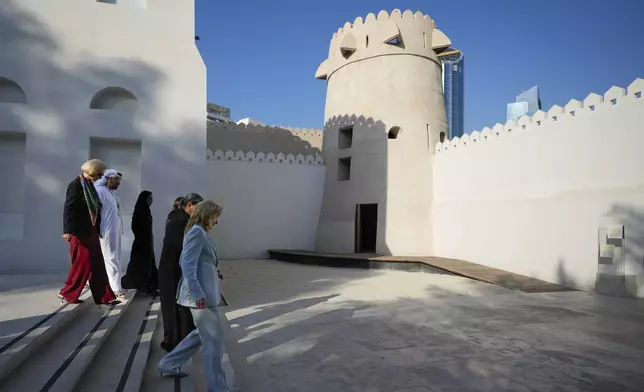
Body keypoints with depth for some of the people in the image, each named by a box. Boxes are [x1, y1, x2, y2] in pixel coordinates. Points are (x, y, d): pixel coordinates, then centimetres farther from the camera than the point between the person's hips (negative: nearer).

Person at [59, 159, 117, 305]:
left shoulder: (89, 185, 12)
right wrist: (68, 231, -25)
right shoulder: (76, 185, -12)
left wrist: (97, 229, 14)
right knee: (82, 264, -1)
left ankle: (104, 297, 12)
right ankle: (67, 294, 16)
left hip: (91, 232, 8)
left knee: (97, 265, 8)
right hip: (80, 232, -8)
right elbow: (68, 209, -18)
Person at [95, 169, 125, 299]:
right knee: (111, 260, -4)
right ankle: (116, 289, 0)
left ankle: (114, 285, 21)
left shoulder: (113, 192, 16)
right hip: (106, 232, -9)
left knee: (115, 259, 12)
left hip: (115, 231, 9)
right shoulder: (100, 191, -11)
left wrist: (120, 229, 12)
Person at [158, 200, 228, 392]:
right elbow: (188, 265, -24)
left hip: (205, 292, 10)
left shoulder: (200, 232, 15)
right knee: (213, 339, -1)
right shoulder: (197, 232, -15)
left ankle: (168, 365, 34)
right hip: (201, 294, -10)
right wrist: (198, 294, -27)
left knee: (202, 334, 22)